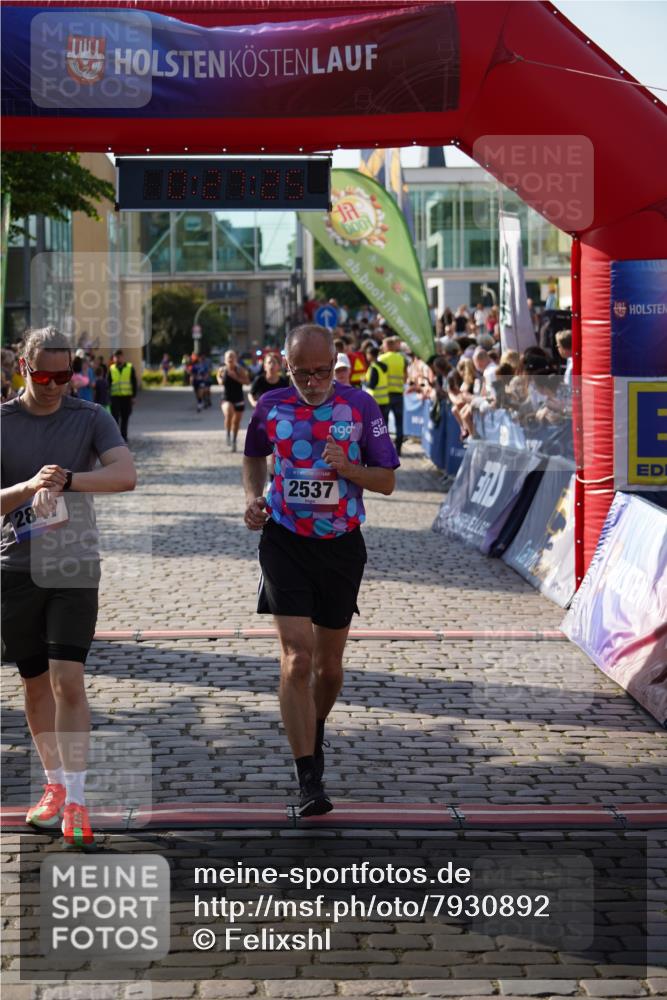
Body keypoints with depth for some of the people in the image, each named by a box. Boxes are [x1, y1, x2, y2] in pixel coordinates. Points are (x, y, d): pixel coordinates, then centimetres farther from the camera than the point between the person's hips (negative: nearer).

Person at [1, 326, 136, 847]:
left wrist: (68, 479, -29)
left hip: (75, 568, -2)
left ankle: (76, 801, -7)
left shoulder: (90, 418, -1)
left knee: (67, 679, -11)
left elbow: (126, 474, -15)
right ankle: (55, 784, 27)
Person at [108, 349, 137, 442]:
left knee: (125, 418, 8)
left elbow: (134, 383, 5)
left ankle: (123, 436, 19)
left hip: (127, 397, 0)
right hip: (115, 397, 0)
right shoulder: (111, 369, 6)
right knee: (115, 417, -6)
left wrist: (133, 396, 0)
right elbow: (108, 383, 8)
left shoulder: (130, 368, 4)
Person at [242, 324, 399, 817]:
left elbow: (387, 481, -2)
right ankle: (309, 780, -12)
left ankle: (315, 732, 44)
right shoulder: (271, 406, -1)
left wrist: (347, 468, -21)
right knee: (297, 657, -13)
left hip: (341, 544, 1)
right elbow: (255, 456, 19)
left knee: (329, 663, 13)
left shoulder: (360, 406, -6)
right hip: (285, 541, -1)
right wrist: (254, 497, 1)